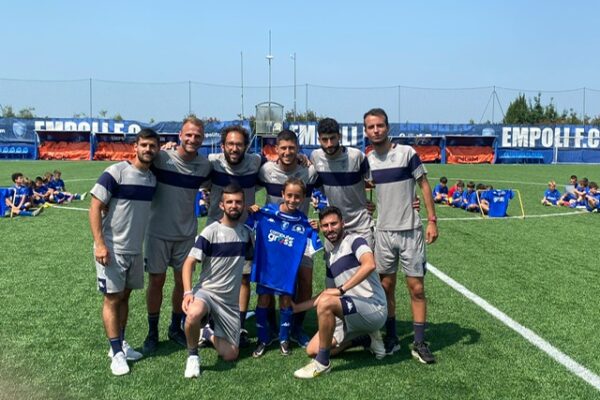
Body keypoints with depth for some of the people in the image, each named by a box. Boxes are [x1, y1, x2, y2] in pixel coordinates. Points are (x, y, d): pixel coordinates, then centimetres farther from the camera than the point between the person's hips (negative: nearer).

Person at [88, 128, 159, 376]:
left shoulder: (152, 178, 5)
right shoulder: (116, 173, -14)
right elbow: (95, 207, -15)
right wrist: (99, 244, -20)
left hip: (135, 249, 6)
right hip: (112, 248, -6)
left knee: (125, 295, 15)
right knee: (112, 298, 1)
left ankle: (120, 344, 26)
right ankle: (117, 352, 8)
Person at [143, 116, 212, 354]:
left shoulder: (205, 165, -1)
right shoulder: (161, 158, -13)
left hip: (187, 233, 3)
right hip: (158, 231, -3)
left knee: (183, 281, 11)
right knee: (156, 280, 6)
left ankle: (175, 328, 31)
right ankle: (152, 332, 23)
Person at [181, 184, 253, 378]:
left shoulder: (246, 232, 5)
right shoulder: (211, 232, -11)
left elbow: (251, 257, 22)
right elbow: (189, 263, -15)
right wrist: (188, 292, -27)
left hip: (231, 300, 5)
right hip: (206, 291, -4)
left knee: (230, 355, 3)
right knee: (193, 314, -40)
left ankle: (209, 334, 34)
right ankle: (193, 356, -11)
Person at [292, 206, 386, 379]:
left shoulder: (354, 240, -7)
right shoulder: (330, 256, 16)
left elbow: (369, 265, -29)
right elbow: (326, 293, 23)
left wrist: (341, 289, -27)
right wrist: (296, 307, 18)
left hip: (374, 310, -9)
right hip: (351, 315, 9)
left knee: (326, 303, -31)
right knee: (312, 350, 3)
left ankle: (322, 364, -16)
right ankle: (366, 339, 17)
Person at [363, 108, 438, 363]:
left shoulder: (407, 153, -7)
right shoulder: (367, 161, 5)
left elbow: (424, 185, -3)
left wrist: (432, 220, -8)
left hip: (410, 231, -3)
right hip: (383, 232, 4)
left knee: (417, 288, 0)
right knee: (386, 287, 8)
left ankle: (420, 343, 11)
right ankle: (391, 338, 23)